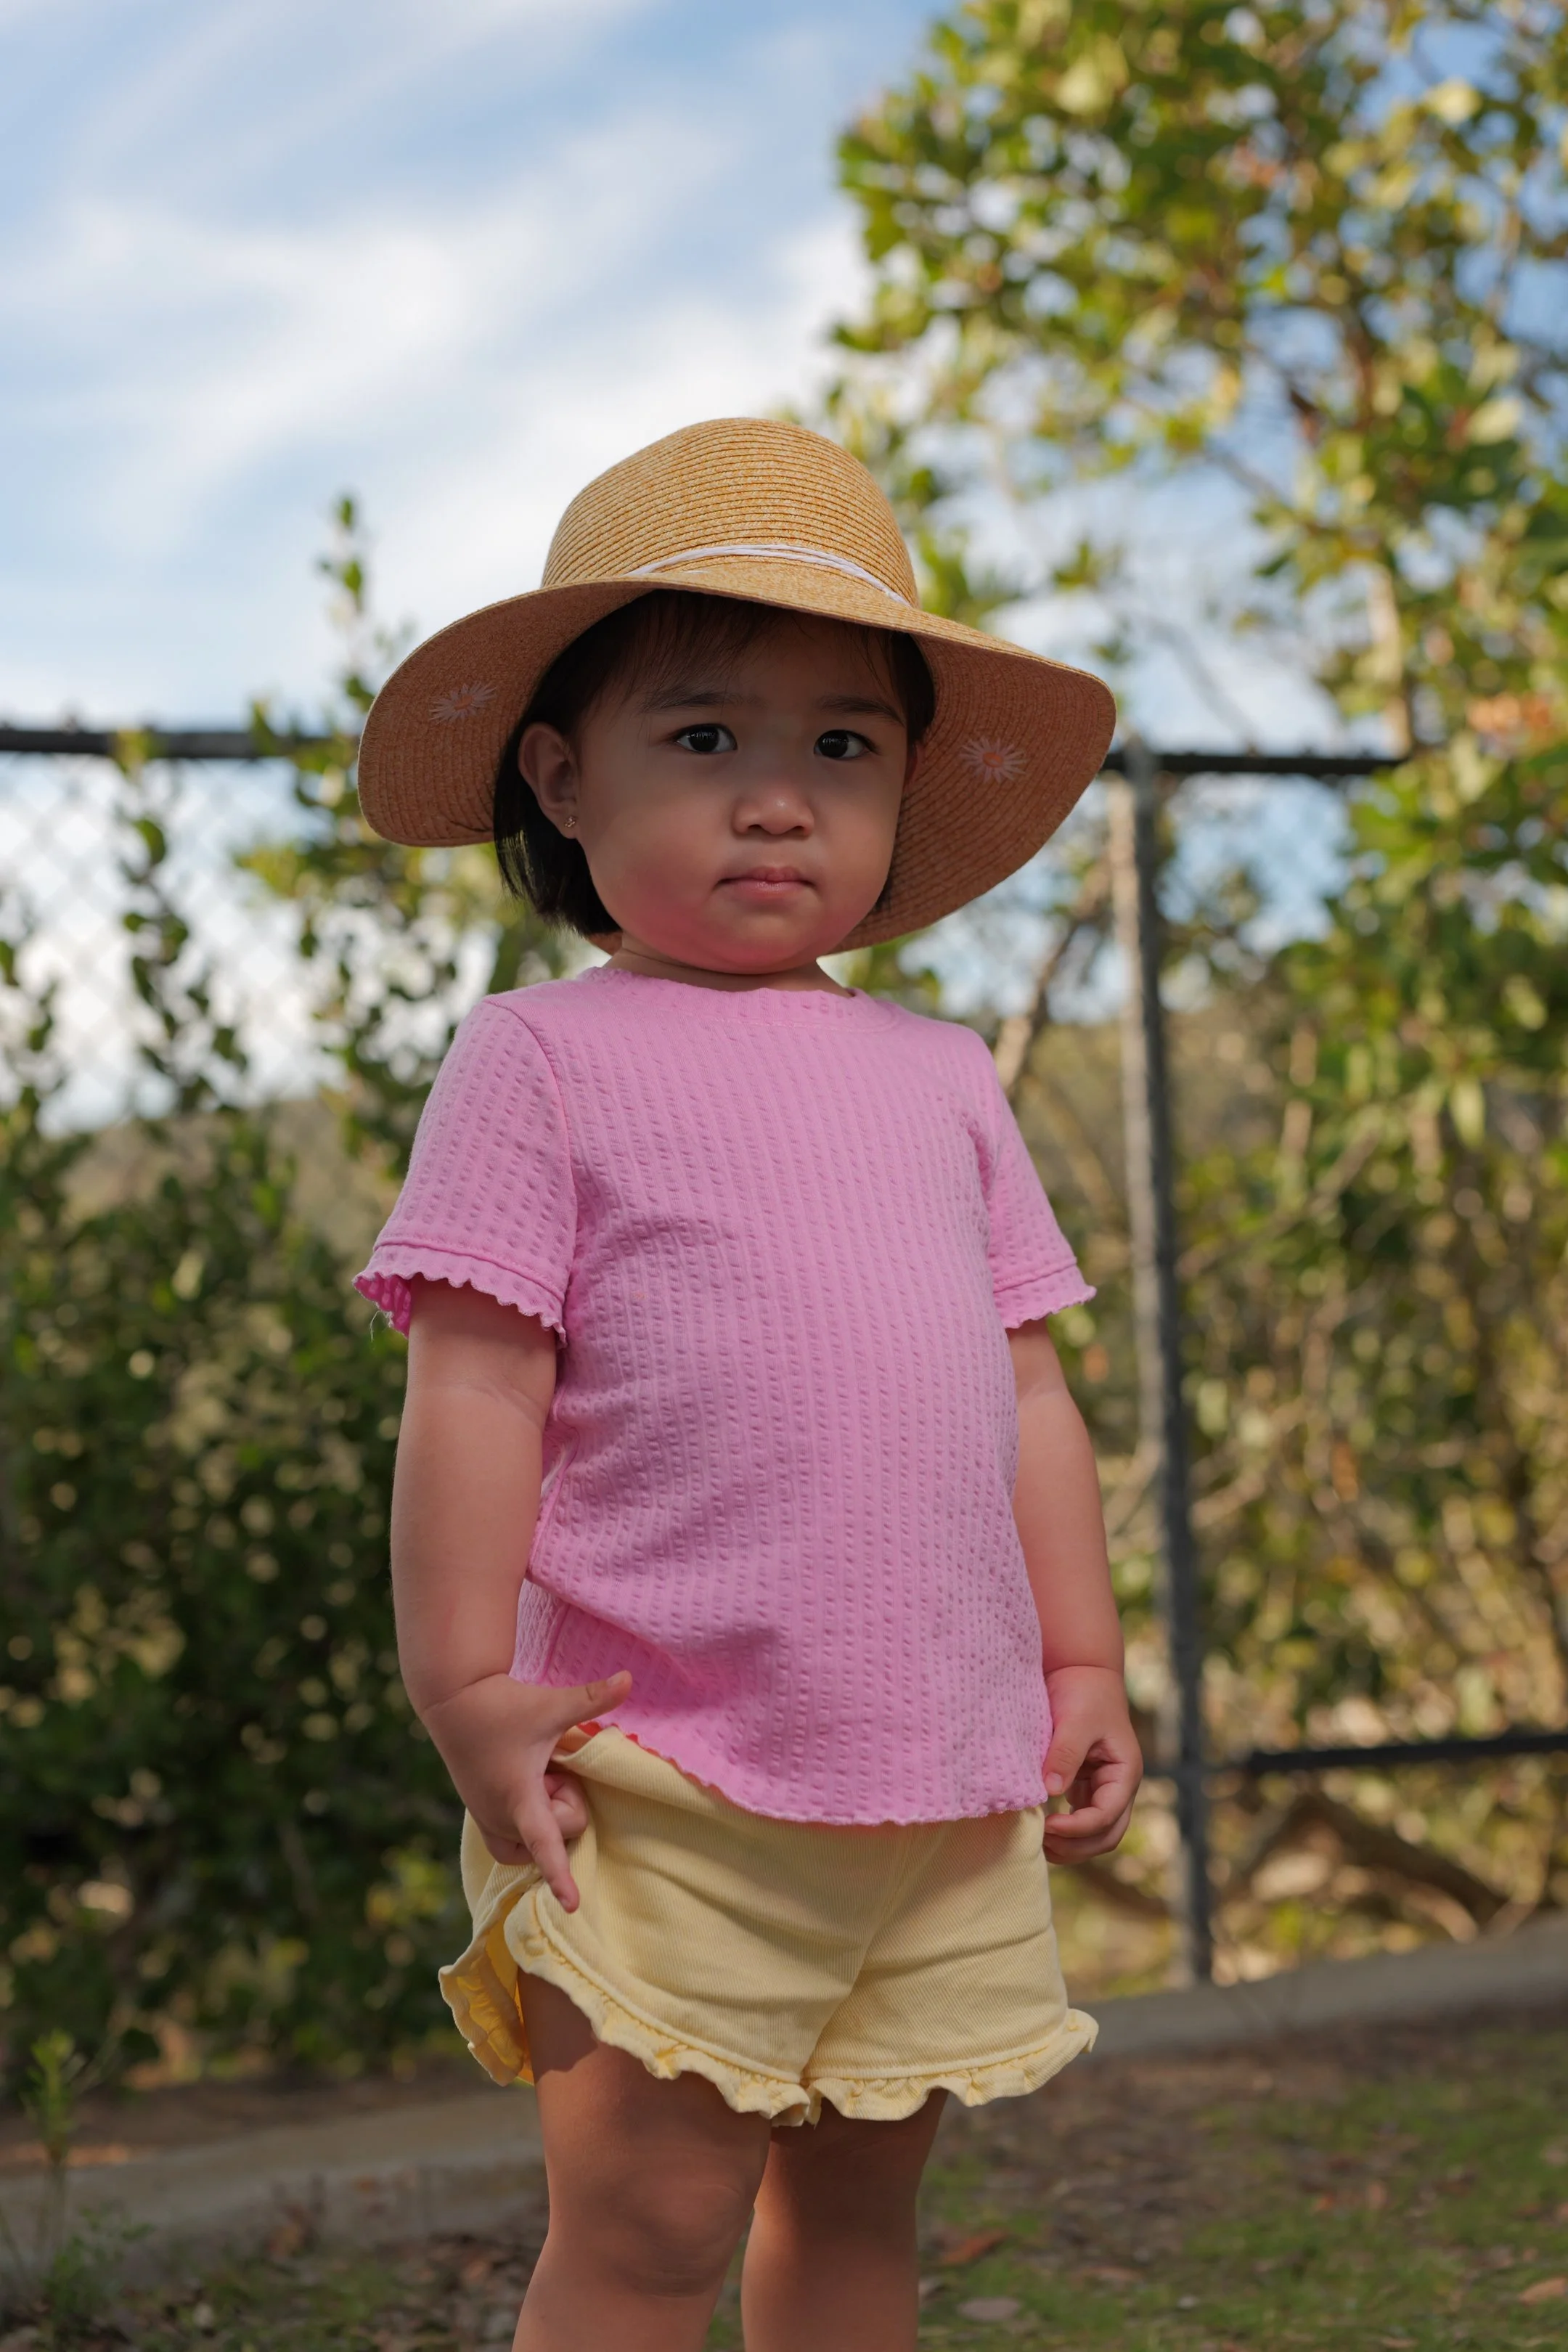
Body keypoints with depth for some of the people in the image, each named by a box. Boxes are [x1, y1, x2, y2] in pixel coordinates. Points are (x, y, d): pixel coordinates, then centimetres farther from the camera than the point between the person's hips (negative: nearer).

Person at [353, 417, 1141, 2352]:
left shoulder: (939, 1079, 15)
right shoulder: (543, 1060, -2)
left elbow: (1023, 1394, 17)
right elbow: (475, 1389, -7)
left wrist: (1084, 1664, 13)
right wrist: (464, 1686, -12)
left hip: (951, 1789, 6)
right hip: (670, 1785, -5)